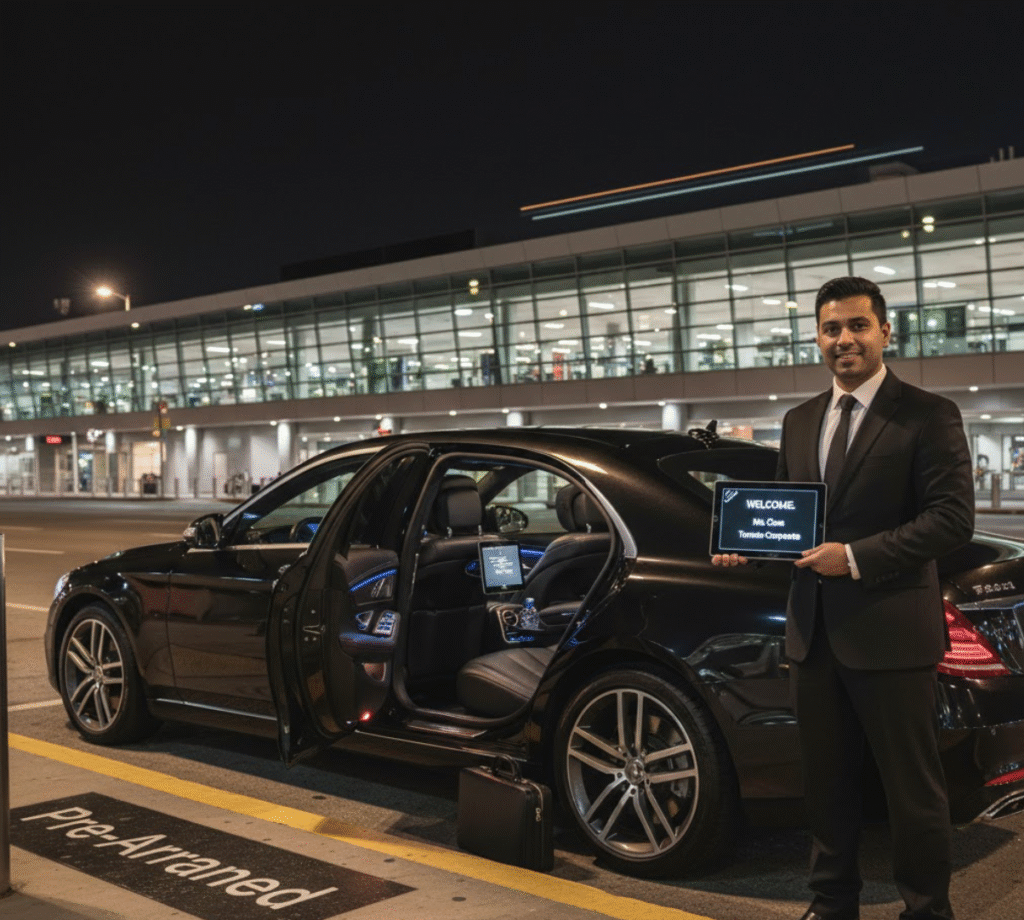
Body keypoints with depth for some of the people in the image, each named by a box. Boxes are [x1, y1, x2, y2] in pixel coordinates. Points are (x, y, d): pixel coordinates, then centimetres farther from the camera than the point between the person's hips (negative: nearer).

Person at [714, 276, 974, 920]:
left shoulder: (929, 415, -6)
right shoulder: (799, 421, 13)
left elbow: (953, 520, -13)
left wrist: (857, 557, -20)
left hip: (891, 632, -6)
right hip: (815, 631, 6)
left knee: (914, 790, 6)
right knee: (827, 783, 17)